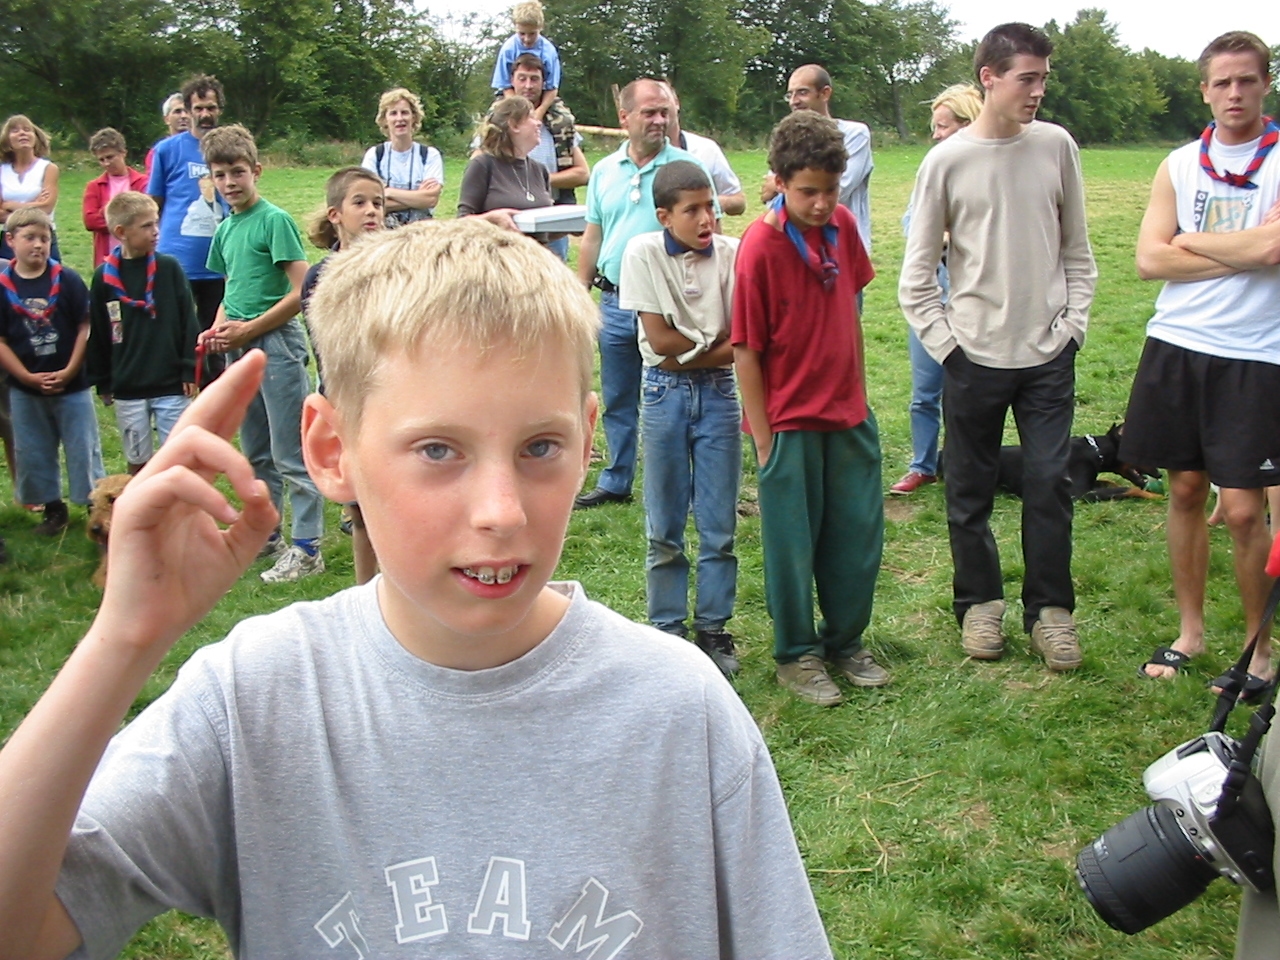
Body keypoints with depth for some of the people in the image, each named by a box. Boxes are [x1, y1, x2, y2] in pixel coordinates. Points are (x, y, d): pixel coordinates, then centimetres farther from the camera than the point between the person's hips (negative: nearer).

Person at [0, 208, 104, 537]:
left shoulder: (67, 280, -7)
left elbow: (86, 326, -6)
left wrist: (70, 371, -13)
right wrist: (28, 377, -12)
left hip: (72, 385, -2)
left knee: (83, 448, 6)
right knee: (33, 454, 12)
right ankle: (53, 508, 28)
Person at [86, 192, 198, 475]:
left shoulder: (169, 268, -3)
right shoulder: (104, 277, -1)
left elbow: (188, 321, -1)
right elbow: (96, 334, 5)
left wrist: (190, 370, -4)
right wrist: (102, 382, 7)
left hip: (171, 387, -1)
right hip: (127, 390, 1)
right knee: (138, 461, 12)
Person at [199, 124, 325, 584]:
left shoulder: (275, 220, -9)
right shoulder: (225, 229, 13)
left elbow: (301, 292, -15)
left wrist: (248, 330, -14)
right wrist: (219, 328, 5)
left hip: (277, 342, -8)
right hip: (240, 348, 8)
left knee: (291, 454, -5)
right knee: (256, 453, 16)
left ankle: (307, 549, 0)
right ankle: (266, 535, 27)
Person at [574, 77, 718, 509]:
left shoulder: (687, 167, -3)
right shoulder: (604, 171, 9)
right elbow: (592, 238, 15)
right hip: (615, 301, 4)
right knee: (618, 402, 14)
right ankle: (616, 483, 26)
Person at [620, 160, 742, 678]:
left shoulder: (731, 252, -5)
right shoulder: (643, 253, -8)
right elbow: (658, 339, -11)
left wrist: (687, 353, -17)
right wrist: (716, 339, -6)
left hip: (718, 391, 1)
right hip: (663, 395, -1)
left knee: (719, 524, 6)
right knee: (664, 527, 7)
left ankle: (713, 630, 20)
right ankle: (667, 629, 21)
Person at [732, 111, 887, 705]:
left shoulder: (842, 225, 0)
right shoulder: (761, 247, -17)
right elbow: (747, 350, -14)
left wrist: (859, 390, 13)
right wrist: (764, 438, -13)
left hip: (848, 414, 6)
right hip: (790, 420, -6)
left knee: (858, 536, 15)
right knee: (793, 545, 7)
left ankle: (846, 642, 34)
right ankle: (796, 656, 26)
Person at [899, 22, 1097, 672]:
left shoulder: (1056, 147, 4)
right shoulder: (947, 162, -3)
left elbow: (1077, 251, 12)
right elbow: (916, 275, 1)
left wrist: (1073, 323, 2)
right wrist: (945, 344, -6)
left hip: (1049, 355, 1)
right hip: (975, 356, -1)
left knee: (1049, 483, -1)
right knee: (970, 489, 7)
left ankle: (1050, 608, 15)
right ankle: (980, 601, 25)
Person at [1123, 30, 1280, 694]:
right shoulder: (1179, 164, 9)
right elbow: (1149, 259, -1)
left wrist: (1192, 240, -4)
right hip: (1175, 346, 4)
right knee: (1185, 491, 11)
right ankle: (1189, 631, 25)